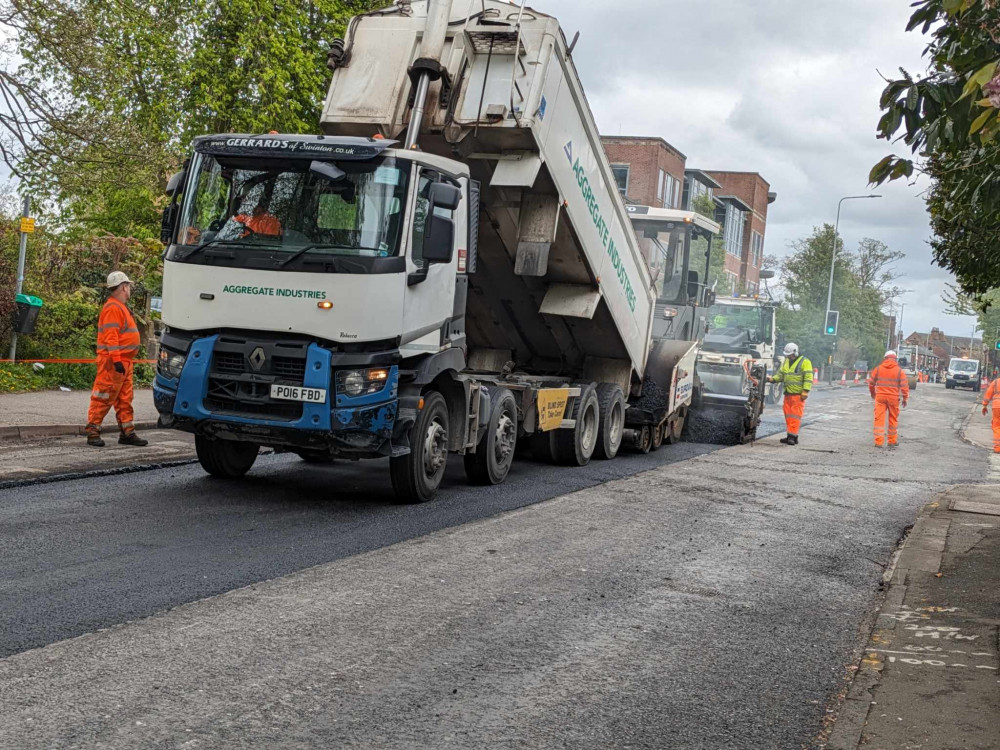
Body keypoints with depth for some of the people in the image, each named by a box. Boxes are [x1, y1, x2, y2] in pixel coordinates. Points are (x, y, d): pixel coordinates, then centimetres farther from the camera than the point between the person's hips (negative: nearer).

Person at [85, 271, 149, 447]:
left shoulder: (120, 307, 19)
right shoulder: (113, 308, -14)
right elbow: (110, 337, -21)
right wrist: (116, 360, -25)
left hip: (123, 362, 10)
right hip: (113, 362, -10)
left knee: (124, 399, 12)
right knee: (104, 397, -7)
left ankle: (127, 433, 17)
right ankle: (93, 432, -3)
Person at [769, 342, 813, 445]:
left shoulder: (804, 362, -4)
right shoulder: (786, 362, 18)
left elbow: (808, 378, -9)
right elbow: (780, 374, 19)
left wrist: (805, 391, -17)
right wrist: (773, 379, -1)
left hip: (798, 395, -7)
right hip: (788, 394, 7)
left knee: (795, 416, -10)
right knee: (788, 415, 8)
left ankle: (793, 436, -12)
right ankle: (790, 436, 13)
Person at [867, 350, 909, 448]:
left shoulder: (878, 369, 3)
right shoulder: (899, 371, -2)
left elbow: (871, 382, 11)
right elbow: (904, 385, -5)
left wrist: (873, 393, 28)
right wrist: (905, 399, 4)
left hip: (880, 397, 1)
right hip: (893, 398, 0)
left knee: (879, 419, 2)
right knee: (893, 419, 13)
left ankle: (879, 441, -2)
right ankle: (892, 440, 21)